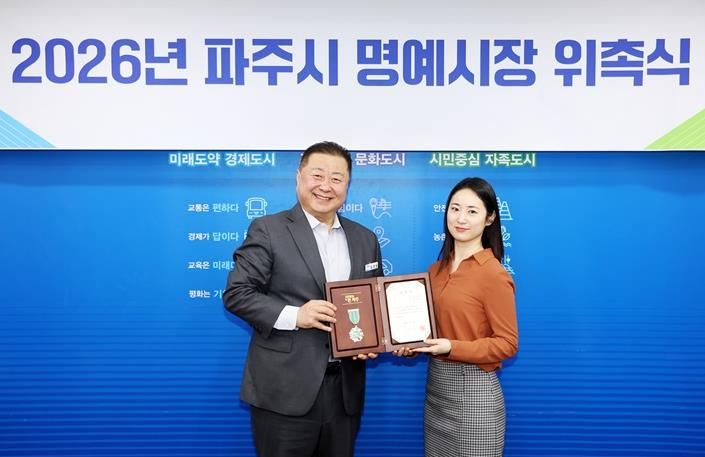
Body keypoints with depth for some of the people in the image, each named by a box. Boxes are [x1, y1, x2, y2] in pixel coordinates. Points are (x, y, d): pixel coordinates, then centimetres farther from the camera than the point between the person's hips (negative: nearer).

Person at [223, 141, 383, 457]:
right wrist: (294, 315, -20)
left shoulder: (365, 239, 10)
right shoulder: (268, 230, -5)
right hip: (284, 391, -4)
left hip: (345, 390, 5)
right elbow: (236, 294, -9)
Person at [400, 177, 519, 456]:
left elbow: (507, 343, -12)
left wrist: (453, 348, -21)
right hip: (436, 385, 7)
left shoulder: (494, 274, -14)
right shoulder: (437, 270, 7)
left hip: (473, 390, -6)